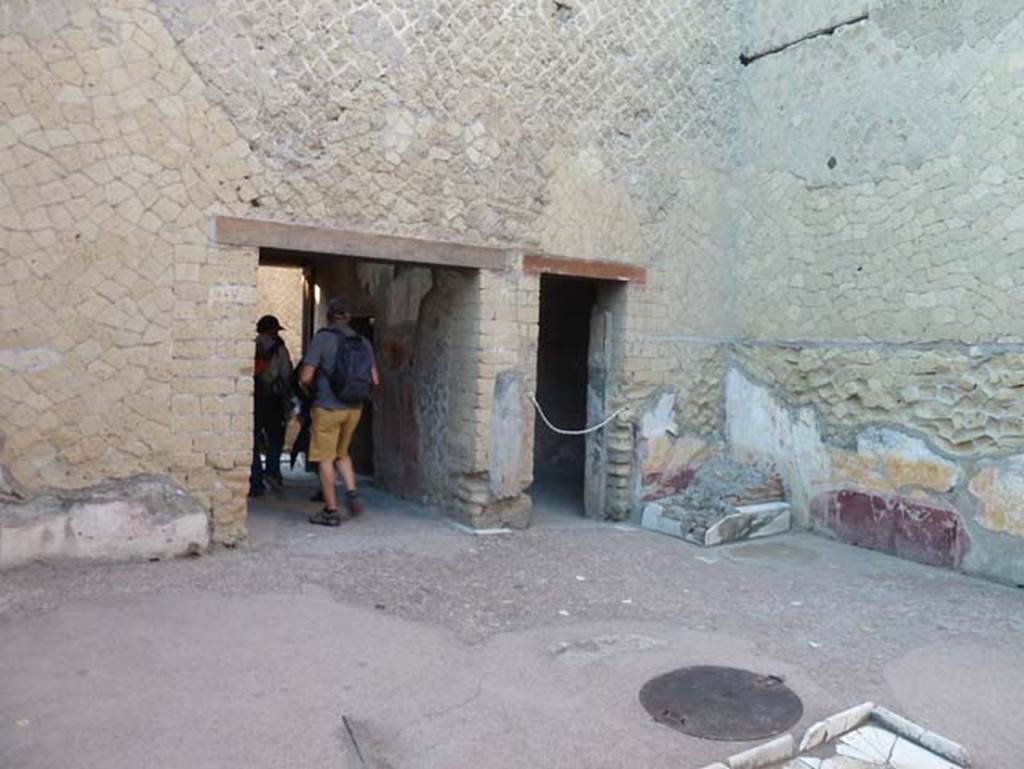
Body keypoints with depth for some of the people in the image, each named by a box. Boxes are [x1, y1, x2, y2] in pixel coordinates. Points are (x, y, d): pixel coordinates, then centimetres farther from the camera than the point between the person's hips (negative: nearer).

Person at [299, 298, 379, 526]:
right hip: (354, 408, 5)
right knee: (342, 454, 23)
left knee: (325, 458, 4)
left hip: (328, 407, -5)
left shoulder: (322, 338, -10)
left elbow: (305, 378, -14)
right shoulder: (363, 343, 5)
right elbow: (375, 380, 4)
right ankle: (352, 492, 6)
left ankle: (331, 511, 8)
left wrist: (309, 389, 8)